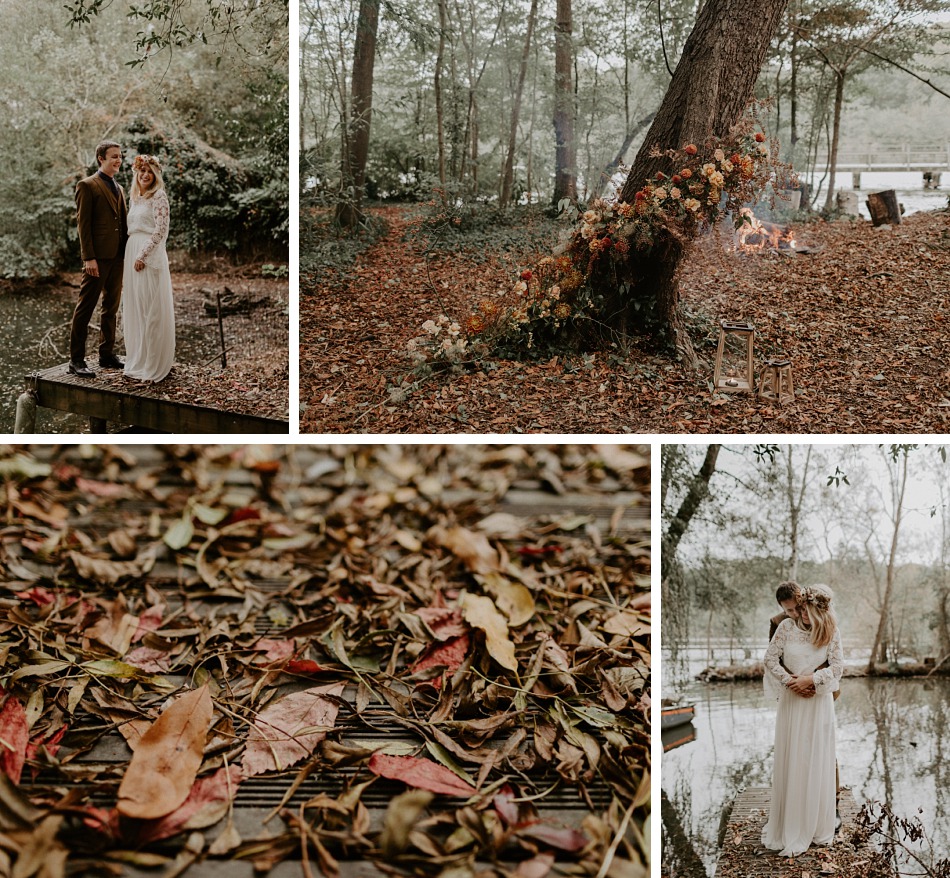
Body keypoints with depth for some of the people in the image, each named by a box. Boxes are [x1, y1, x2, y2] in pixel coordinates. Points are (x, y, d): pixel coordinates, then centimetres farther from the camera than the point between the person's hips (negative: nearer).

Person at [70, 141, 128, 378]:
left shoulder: (119, 189, 18)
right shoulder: (87, 186, -5)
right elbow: (83, 223, -10)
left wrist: (128, 252, 10)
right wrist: (88, 257, -17)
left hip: (118, 256, 8)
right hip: (98, 257, -8)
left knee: (111, 307, 12)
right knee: (85, 308, -5)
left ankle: (107, 355, 20)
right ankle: (76, 360, -2)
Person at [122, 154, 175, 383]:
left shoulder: (158, 196, -7)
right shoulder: (136, 197, 17)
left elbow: (161, 230, -14)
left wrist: (143, 256, -18)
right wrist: (133, 256, 11)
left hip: (150, 256, -8)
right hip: (133, 255, 8)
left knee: (151, 308, -5)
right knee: (135, 308, 9)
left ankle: (153, 364, 0)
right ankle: (139, 359, 16)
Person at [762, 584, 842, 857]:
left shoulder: (831, 632, -6)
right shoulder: (787, 626, -7)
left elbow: (837, 666, -5)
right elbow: (770, 658, -5)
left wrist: (811, 679, -17)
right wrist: (790, 681, -15)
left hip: (819, 703, 0)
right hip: (791, 701, 0)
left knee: (816, 762, 6)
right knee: (789, 760, 5)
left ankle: (815, 825, 19)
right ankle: (788, 824, 17)